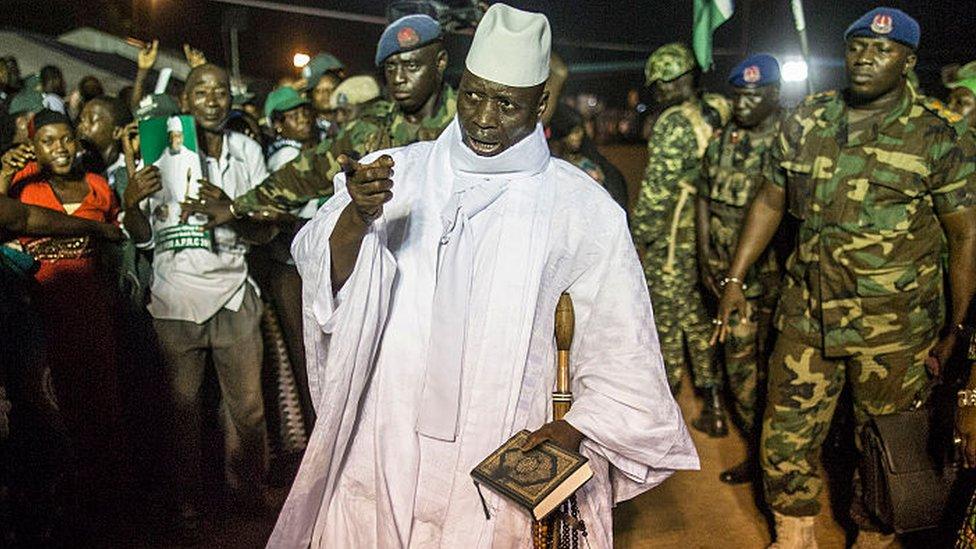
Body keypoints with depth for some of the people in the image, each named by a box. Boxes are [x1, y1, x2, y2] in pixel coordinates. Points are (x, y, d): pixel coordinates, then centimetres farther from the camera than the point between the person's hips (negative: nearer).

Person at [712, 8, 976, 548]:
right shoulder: (806, 121, 3)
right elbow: (770, 202, 11)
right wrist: (734, 279, 10)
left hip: (895, 326, -3)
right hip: (806, 312, 3)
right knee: (786, 432, 9)